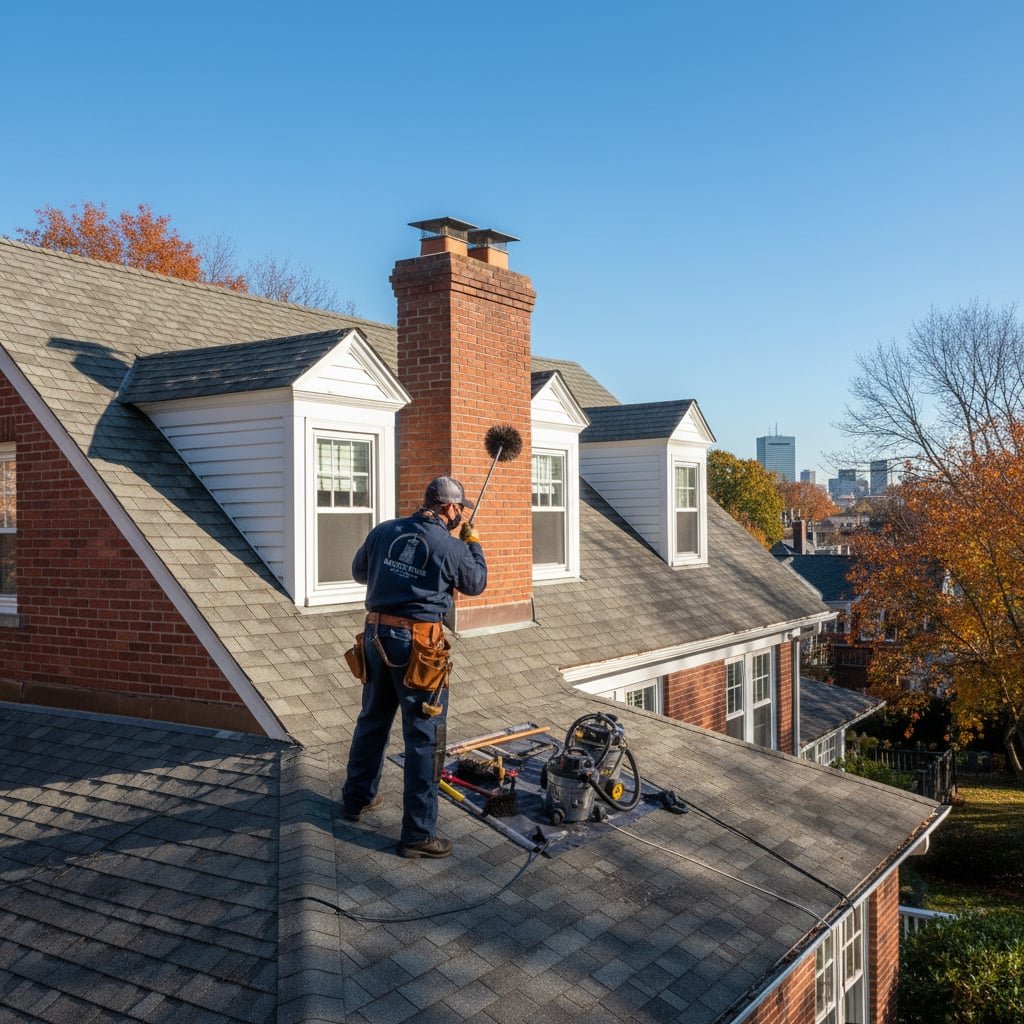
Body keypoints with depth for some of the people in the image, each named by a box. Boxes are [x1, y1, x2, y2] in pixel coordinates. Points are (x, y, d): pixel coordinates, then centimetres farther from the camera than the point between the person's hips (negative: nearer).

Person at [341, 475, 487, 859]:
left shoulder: (383, 531, 3)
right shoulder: (450, 546, -11)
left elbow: (358, 572, 18)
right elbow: (476, 583, 7)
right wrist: (474, 544, 17)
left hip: (376, 636, 6)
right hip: (418, 644, -6)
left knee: (372, 720, 23)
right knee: (424, 737, 1)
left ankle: (357, 798, 40)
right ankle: (418, 833, 5)